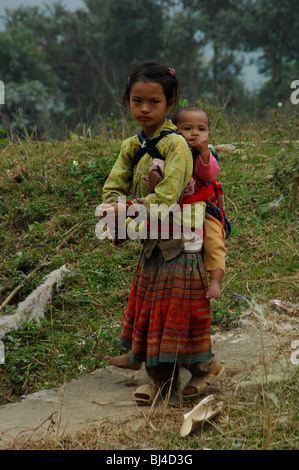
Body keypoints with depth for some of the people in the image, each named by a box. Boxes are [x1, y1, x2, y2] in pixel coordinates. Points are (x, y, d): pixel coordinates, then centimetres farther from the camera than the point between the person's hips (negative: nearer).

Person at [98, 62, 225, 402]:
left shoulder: (176, 144, -16)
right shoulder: (131, 146, 7)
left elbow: (166, 198, -25)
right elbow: (113, 188, 1)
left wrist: (128, 209, -21)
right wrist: (115, 211, -20)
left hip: (179, 243, -7)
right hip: (151, 244, 7)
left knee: (177, 309, 0)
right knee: (152, 311, 13)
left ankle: (206, 366, 21)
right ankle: (162, 378, 26)